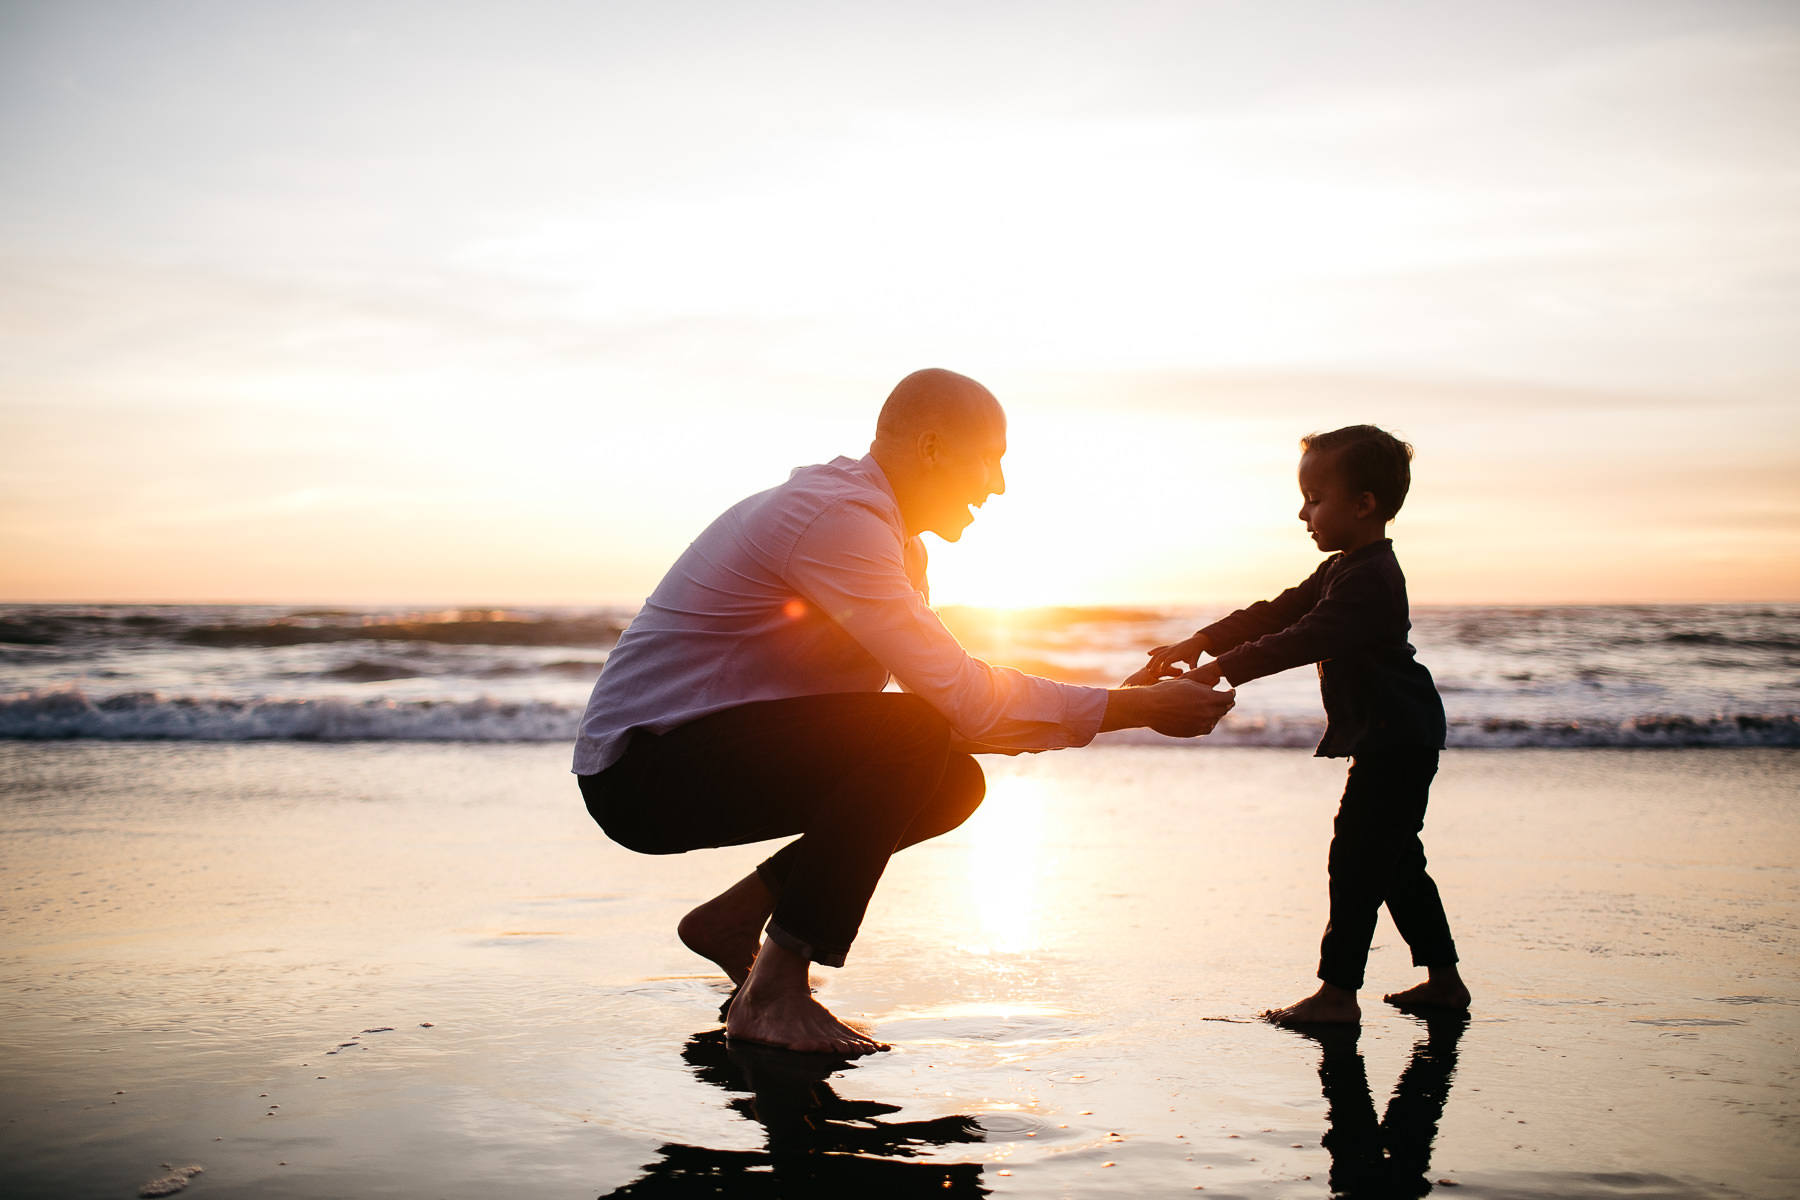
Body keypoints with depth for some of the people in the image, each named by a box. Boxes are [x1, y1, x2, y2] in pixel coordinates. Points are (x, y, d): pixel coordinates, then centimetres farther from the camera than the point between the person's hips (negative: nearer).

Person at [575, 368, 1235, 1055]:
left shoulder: (897, 544, 12)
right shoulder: (835, 518, -21)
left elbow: (952, 700, 11)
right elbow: (963, 699, -28)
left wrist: (1125, 704, 0)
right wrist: (1137, 709, -19)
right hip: (642, 770, -10)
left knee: (953, 783, 2)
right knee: (910, 738, -26)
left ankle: (736, 916, 10)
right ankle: (772, 993, -17)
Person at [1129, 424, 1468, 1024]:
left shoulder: (1370, 579, -20)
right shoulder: (1342, 570, 14)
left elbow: (1306, 639, -30)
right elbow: (1276, 613, 10)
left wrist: (1221, 668, -32)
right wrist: (1198, 642, -1)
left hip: (1398, 741, -11)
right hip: (1389, 742, 11)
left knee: (1356, 858, -10)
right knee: (1394, 860, 17)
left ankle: (1338, 991, -6)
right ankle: (1443, 978, 26)